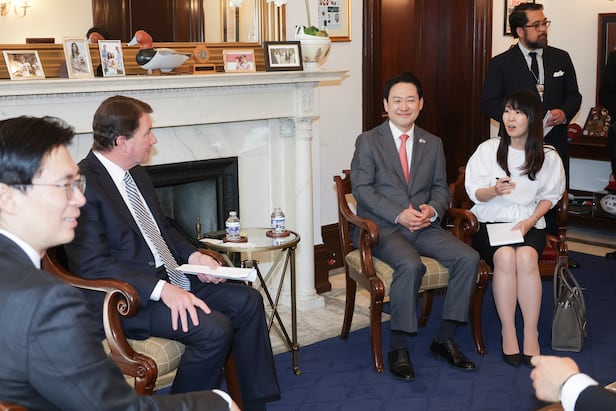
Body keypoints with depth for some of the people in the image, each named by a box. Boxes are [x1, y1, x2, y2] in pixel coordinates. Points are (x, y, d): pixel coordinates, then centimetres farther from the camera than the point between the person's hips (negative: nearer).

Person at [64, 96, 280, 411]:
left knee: (247, 301, -1)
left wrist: (193, 255, 3)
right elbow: (92, 264, -23)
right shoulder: (83, 184, -19)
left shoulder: (137, 174, 11)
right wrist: (162, 290, -28)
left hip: (170, 279, 9)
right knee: (214, 329, -25)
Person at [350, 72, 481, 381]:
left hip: (423, 225, 5)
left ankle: (444, 339, -6)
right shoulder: (368, 141, 3)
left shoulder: (433, 144, 16)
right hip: (382, 226, -4)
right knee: (410, 265, -34)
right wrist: (398, 215, -18)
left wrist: (432, 209, -10)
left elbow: (441, 188, 14)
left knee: (469, 258, -18)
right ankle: (398, 348, -20)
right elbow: (362, 188, -6)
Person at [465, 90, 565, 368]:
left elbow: (549, 196, 10)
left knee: (526, 256, -33)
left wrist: (531, 220, -7)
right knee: (505, 256, -33)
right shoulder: (488, 150, 1)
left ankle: (531, 332, -23)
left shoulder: (548, 157, 3)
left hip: (529, 223, 1)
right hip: (491, 220, 0)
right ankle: (508, 332, -22)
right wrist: (494, 191, -21)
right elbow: (474, 191, 1)